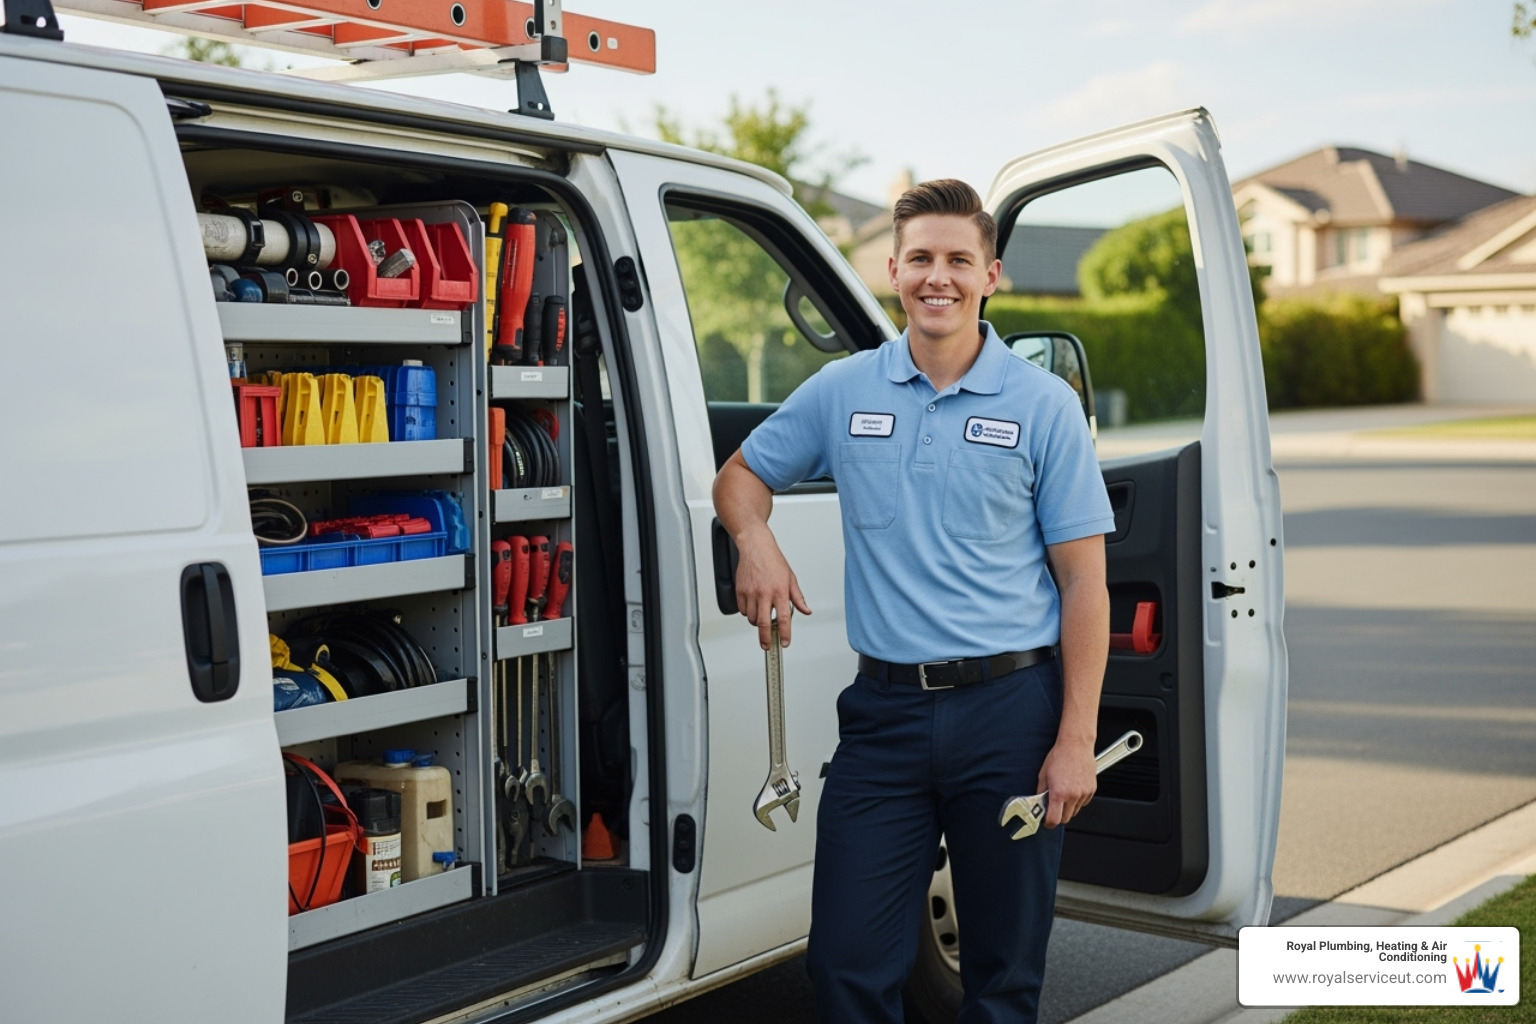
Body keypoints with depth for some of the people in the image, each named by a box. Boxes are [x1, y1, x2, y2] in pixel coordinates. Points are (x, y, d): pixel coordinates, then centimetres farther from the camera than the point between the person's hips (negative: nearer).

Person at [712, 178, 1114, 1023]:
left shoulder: (1043, 405, -1)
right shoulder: (841, 391, 5)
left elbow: (1084, 582, -2)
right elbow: (740, 475, 19)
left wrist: (1076, 742, -9)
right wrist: (756, 542, -6)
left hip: (1009, 706, -1)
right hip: (884, 708, 2)